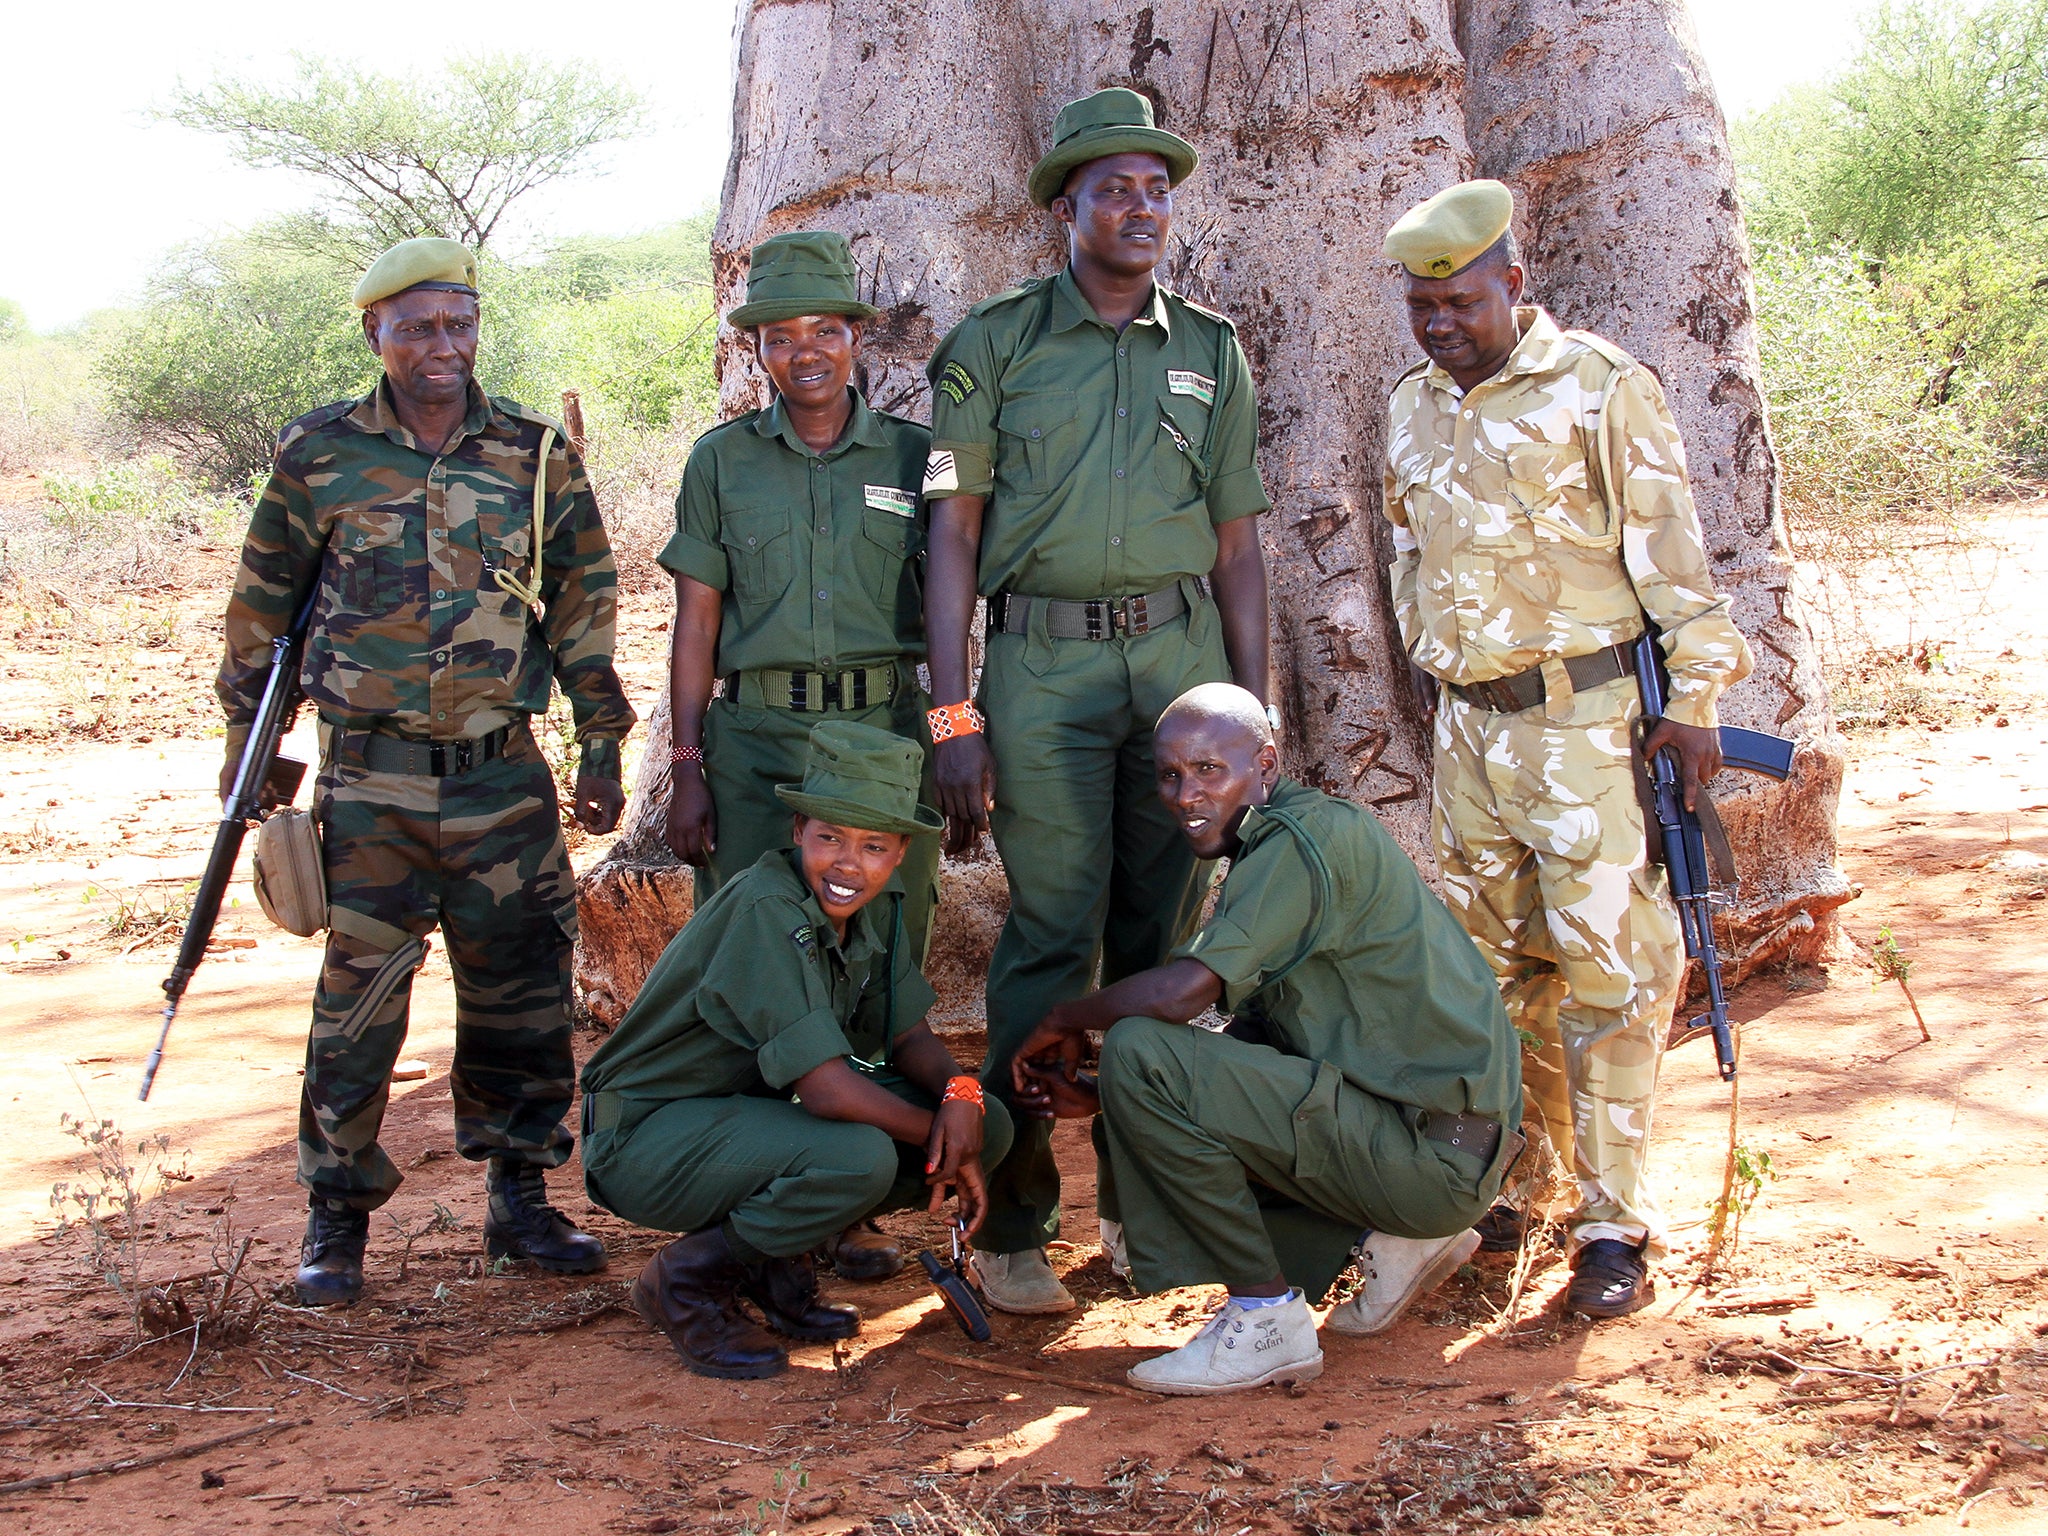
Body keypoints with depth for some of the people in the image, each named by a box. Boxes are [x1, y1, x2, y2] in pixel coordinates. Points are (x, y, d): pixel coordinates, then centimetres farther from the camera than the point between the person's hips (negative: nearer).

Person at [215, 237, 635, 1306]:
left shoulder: (537, 453, 4)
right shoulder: (319, 455, 1)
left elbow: (585, 602, 9)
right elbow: (262, 605, 11)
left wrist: (602, 748, 7)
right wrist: (246, 741, 13)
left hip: (505, 775, 2)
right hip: (371, 778, -1)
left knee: (522, 988, 6)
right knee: (359, 996, 0)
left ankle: (519, 1199, 21)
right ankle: (337, 1218, 13)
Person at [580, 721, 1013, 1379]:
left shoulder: (878, 907, -1)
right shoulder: (766, 910, -26)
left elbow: (908, 1036, 5)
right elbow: (826, 1089, -30)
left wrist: (959, 1093, -17)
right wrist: (936, 1136, -17)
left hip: (761, 1109, 8)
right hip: (652, 1138, -8)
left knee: (986, 1123, -6)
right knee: (858, 1158, -35)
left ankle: (775, 1258, 5)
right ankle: (687, 1276, -9)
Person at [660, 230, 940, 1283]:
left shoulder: (912, 456, 8)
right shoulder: (723, 461, 9)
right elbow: (695, 624, 8)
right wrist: (686, 770, 2)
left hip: (883, 729, 0)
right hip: (753, 733, 0)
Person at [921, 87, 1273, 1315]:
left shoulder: (1211, 354, 12)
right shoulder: (994, 343, 4)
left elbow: (1240, 545, 14)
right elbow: (954, 533, 2)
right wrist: (953, 714, -5)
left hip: (1181, 651, 3)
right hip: (1045, 662, -3)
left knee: (1166, 938, 6)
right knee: (1052, 940, -7)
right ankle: (1014, 1226, 0)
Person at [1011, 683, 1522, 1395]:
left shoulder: (1310, 835, -15)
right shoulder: (1268, 859, 17)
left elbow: (1182, 990, -25)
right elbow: (1243, 1044, 17)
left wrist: (1065, 1019, -6)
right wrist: (1094, 1094, 6)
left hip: (1433, 1154, -10)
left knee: (1139, 1051, -18)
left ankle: (1267, 1317, -10)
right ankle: (1392, 1238, 12)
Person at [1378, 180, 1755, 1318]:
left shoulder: (1598, 388, -6)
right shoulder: (1414, 407, 12)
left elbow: (1669, 549, -6)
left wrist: (1693, 697, -9)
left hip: (1587, 720, -6)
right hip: (1469, 724, 6)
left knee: (1606, 970, -6)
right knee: (1496, 964, 11)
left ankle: (1615, 1224, 1)